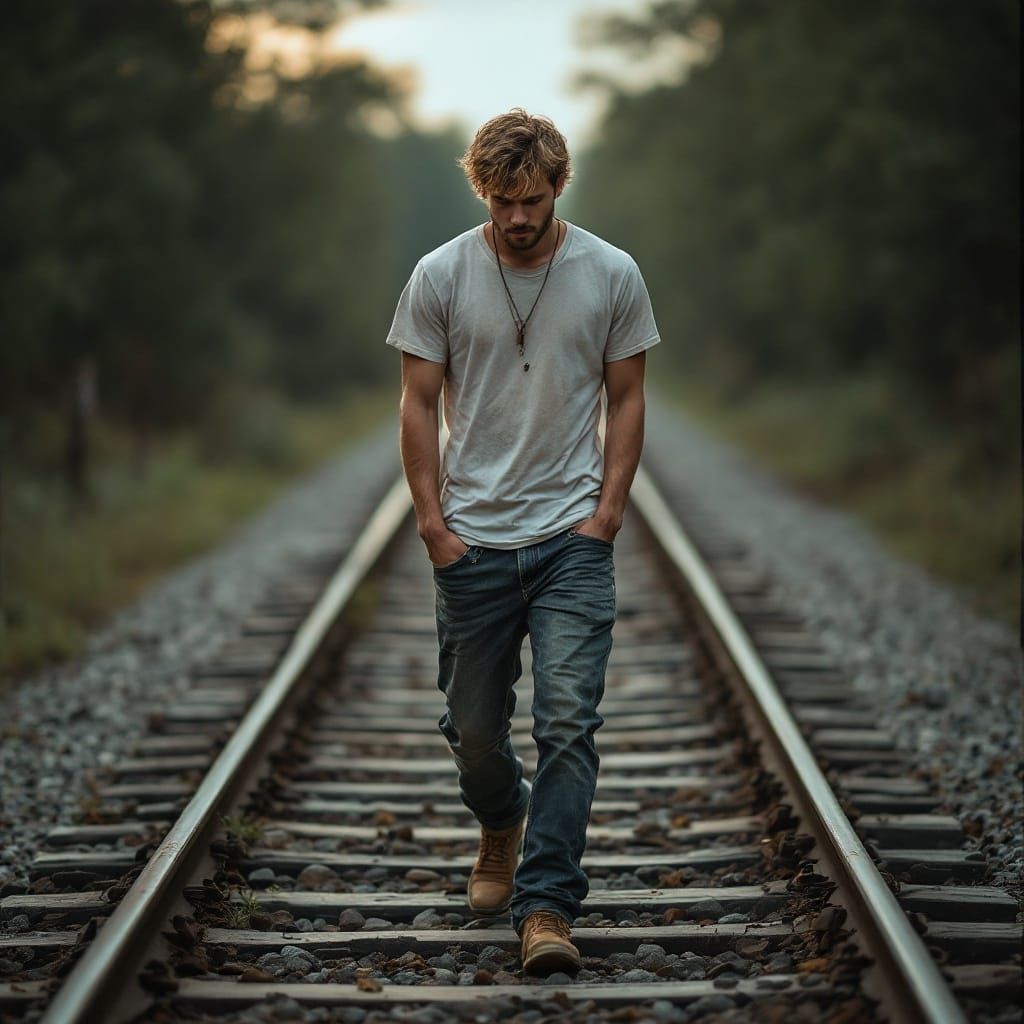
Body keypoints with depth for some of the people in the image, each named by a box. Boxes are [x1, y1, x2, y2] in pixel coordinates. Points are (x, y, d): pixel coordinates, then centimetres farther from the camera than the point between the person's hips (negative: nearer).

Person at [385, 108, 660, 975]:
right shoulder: (441, 276, -2)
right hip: (472, 544, 1)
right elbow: (419, 405, 2)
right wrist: (431, 518, -5)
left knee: (568, 721, -12)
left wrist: (609, 505, -5)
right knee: (474, 728, 12)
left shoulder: (611, 275, -1)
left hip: (573, 541, -1)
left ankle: (547, 907, -10)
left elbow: (626, 398, 5)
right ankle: (501, 827, 43)